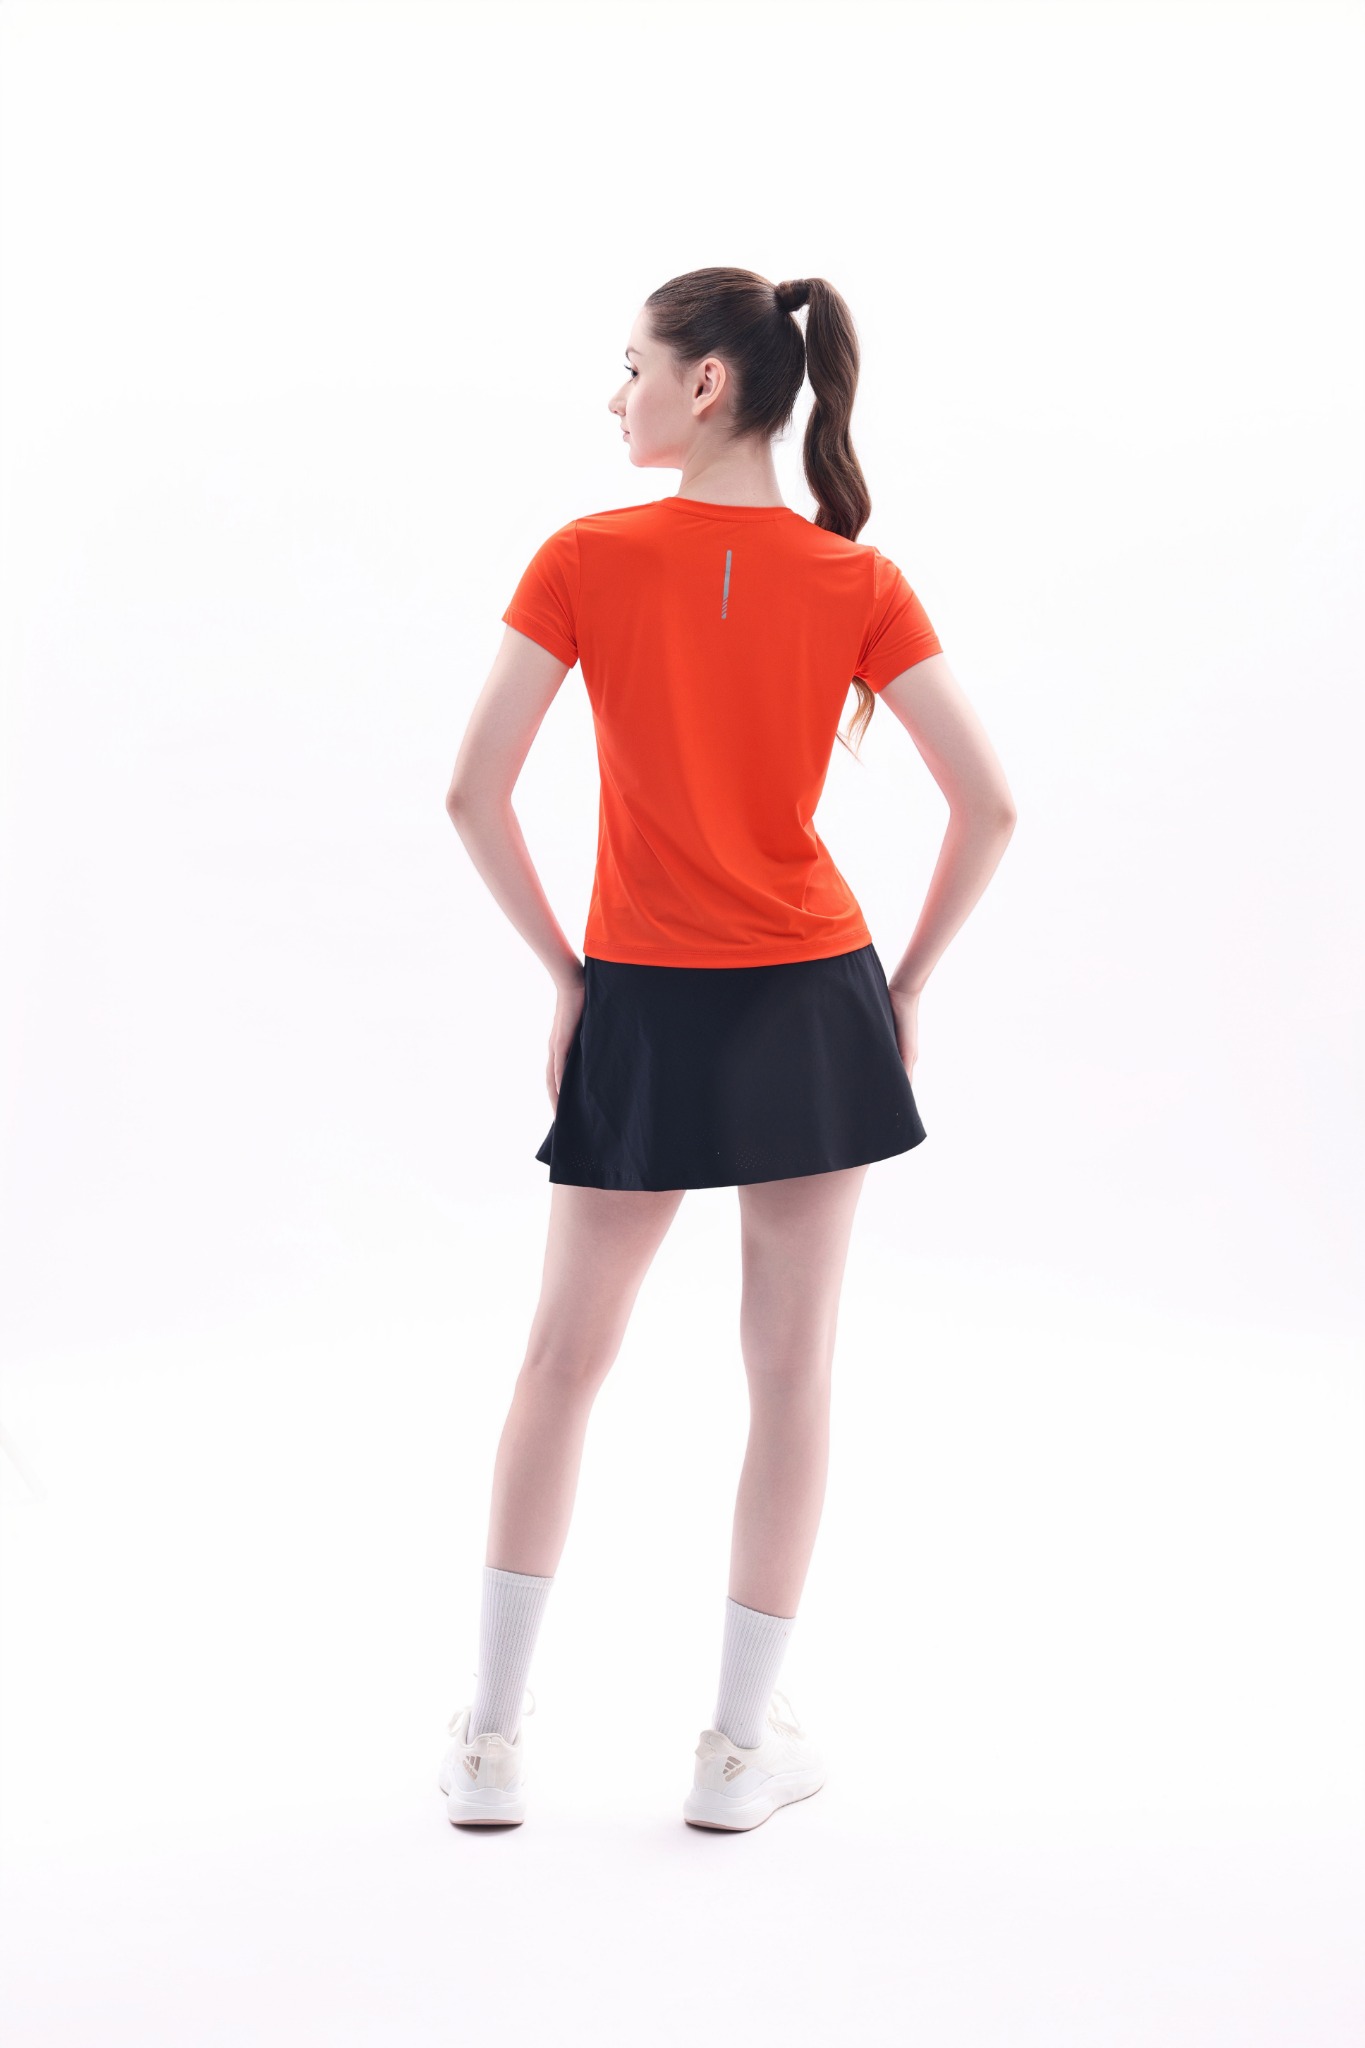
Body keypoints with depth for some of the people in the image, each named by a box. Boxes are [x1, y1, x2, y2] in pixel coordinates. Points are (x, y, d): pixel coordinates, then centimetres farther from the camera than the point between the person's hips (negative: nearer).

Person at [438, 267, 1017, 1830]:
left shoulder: (586, 562, -9)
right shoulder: (857, 582, -5)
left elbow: (474, 792, -12)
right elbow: (986, 806, -8)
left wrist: (563, 971, -1)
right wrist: (909, 980, 3)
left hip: (644, 1010, 0)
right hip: (813, 1001, 1)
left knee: (562, 1362, 13)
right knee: (791, 1371, 9)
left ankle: (491, 1739, 17)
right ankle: (742, 1745, 16)